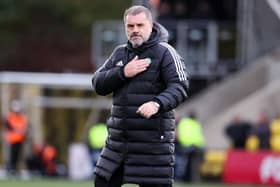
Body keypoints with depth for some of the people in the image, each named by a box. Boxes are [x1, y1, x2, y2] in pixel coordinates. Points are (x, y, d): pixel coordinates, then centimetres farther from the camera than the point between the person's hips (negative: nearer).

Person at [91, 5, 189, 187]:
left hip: (153, 138, -6)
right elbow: (98, 84, 6)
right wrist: (123, 73, -11)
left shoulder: (164, 52, -6)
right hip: (119, 138, 7)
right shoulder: (120, 53, 14)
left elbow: (180, 87, -17)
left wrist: (157, 104, -34)